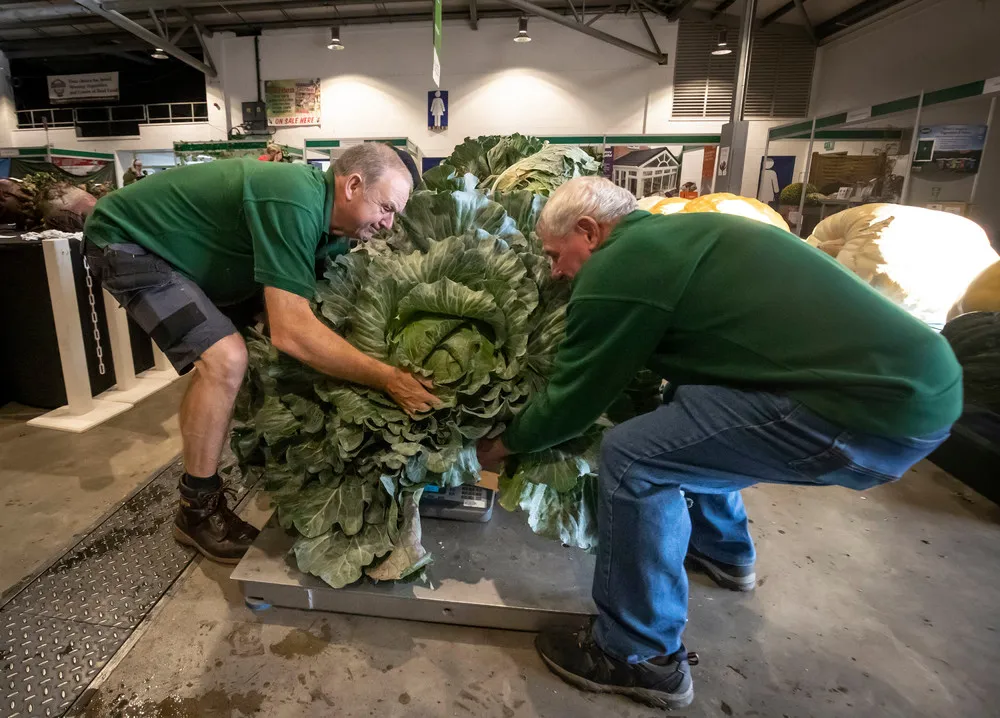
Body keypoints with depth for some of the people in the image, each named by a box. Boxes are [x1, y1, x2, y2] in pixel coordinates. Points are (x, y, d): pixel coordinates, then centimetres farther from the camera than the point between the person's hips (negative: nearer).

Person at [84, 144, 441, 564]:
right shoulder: (294, 204, -34)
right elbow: (292, 331, -40)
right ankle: (197, 511, -5)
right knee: (226, 358, -24)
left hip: (179, 247, 9)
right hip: (127, 243, -9)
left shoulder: (326, 216, -4)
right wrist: (389, 379, -37)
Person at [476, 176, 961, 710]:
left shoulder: (616, 268, -12)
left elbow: (572, 399, -4)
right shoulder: (667, 235, 16)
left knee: (632, 458, -11)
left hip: (880, 405, -10)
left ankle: (640, 658, 8)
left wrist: (505, 443, 15)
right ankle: (721, 549, 44)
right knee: (689, 415, 25)